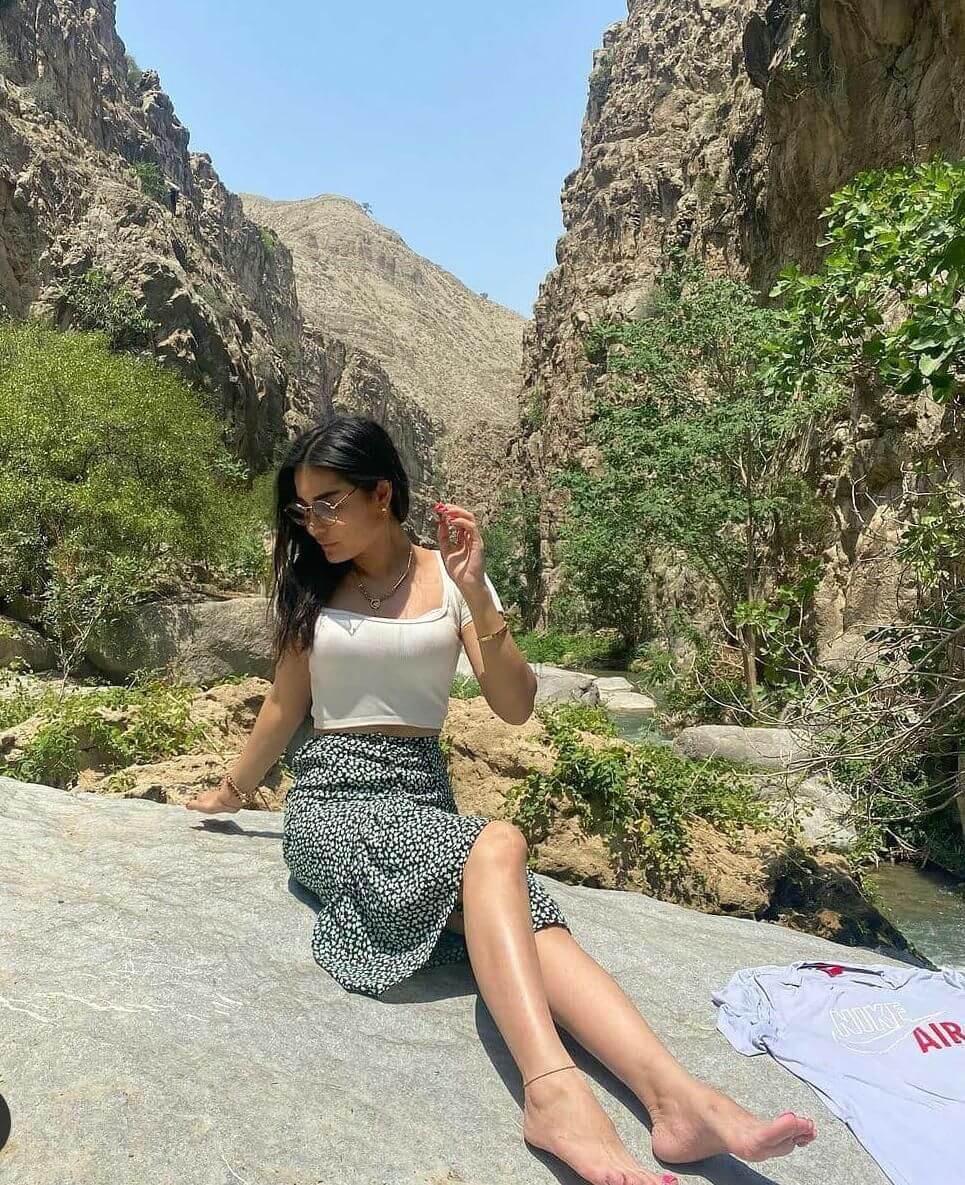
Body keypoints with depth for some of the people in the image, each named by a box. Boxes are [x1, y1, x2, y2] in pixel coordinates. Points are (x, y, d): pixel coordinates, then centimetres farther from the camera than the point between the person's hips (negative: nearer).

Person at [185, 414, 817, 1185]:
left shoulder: (448, 579, 2)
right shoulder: (311, 586, 6)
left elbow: (516, 707, -6)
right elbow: (285, 707, 16)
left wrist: (476, 596, -18)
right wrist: (231, 792, 26)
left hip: (423, 798, 2)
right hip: (333, 799, -1)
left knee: (528, 917, -31)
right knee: (497, 845, -34)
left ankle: (678, 1097, -41)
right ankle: (553, 1088, -47)